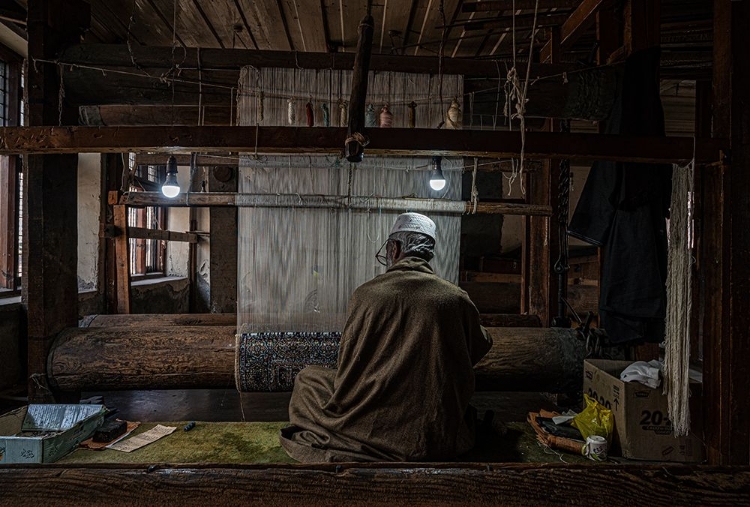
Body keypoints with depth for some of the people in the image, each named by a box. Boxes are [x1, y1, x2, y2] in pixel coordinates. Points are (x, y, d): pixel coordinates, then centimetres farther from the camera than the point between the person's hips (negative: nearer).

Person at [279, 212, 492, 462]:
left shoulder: (367, 293, -10)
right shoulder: (457, 299, -5)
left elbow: (347, 364, -1)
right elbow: (480, 348, 14)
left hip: (373, 429, -1)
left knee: (307, 378, 20)